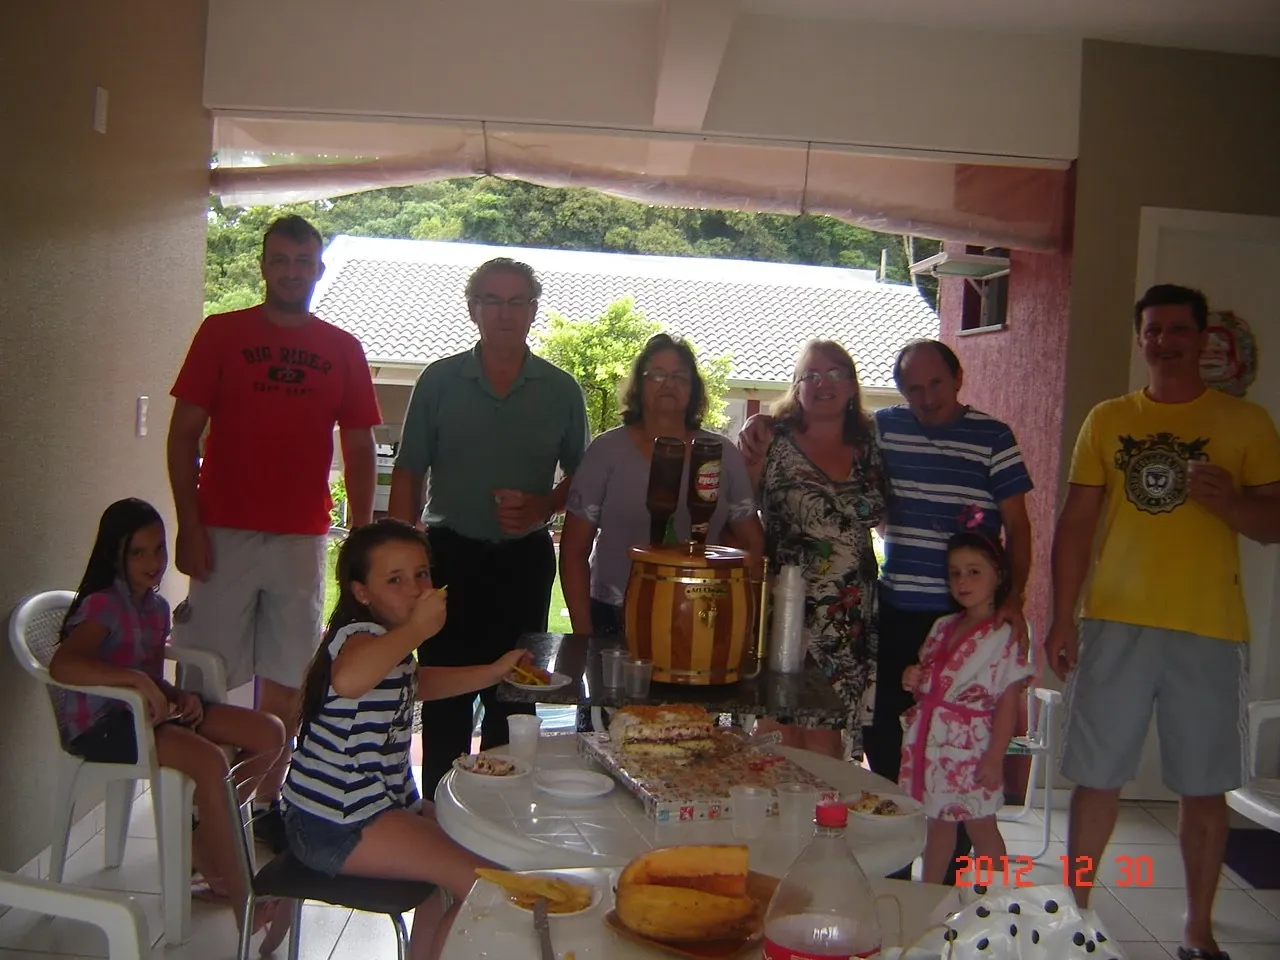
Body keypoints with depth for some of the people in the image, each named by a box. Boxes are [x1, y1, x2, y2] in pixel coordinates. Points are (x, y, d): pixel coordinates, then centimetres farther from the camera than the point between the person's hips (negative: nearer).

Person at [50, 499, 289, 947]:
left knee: (270, 733, -5)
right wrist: (136, 679, -41)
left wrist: (180, 697, -3)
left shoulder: (156, 607, 10)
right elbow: (62, 664, -33)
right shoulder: (102, 606, -15)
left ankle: (208, 850, 9)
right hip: (100, 724, -8)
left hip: (145, 711, 9)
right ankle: (243, 901, -21)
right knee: (210, 762, -33)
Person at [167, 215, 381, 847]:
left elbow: (358, 450, 9)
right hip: (225, 534, -2)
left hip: (302, 539, 2)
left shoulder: (343, 350, 9)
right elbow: (183, 433, 1)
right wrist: (189, 525, -7)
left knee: (288, 681, 7)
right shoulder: (222, 333, 4)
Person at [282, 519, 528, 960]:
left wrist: (493, 672, 21)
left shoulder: (391, 639, 9)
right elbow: (349, 680, -49)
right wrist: (416, 630, -38)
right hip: (336, 824, -11)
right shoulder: (359, 636, -22)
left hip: (379, 802, 11)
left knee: (462, 849, 29)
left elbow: (415, 683, 31)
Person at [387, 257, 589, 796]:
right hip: (450, 554, -1)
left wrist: (542, 507, -10)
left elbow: (581, 477, 11)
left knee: (512, 696, 8)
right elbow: (408, 475, 4)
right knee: (445, 696, 4)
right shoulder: (439, 381, 2)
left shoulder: (561, 391, 3)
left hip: (525, 558, 1)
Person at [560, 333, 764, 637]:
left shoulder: (723, 454, 3)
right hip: (614, 619, -1)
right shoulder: (607, 450, -2)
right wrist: (583, 630, -6)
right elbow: (574, 549, -1)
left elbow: (753, 543, 8)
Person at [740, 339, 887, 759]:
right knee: (780, 730, 0)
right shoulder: (774, 444, -2)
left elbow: (887, 516, 20)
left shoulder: (869, 448, 9)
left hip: (851, 617, 4)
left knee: (827, 738, 9)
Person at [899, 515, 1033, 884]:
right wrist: (912, 680, -1)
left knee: (980, 826, 4)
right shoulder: (942, 627, 10)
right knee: (936, 823, 15)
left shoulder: (1005, 637, -9)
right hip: (929, 741, 6)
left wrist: (995, 757, -15)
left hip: (970, 746, -6)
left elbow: (1008, 704, -11)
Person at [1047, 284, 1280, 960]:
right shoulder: (1107, 420, 9)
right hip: (1116, 623, 1)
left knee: (1205, 786, 7)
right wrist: (1063, 617, 3)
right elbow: (1075, 522, 9)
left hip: (1209, 631, -1)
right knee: (1096, 777, 5)